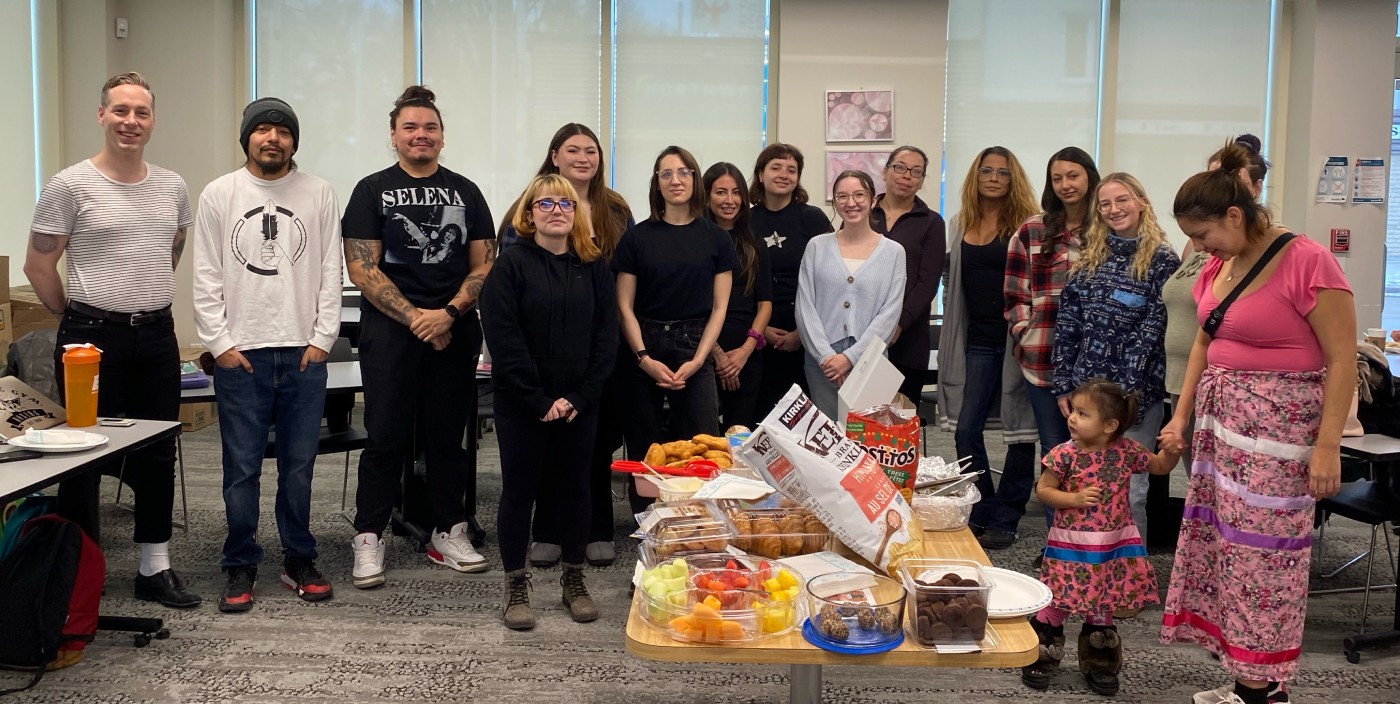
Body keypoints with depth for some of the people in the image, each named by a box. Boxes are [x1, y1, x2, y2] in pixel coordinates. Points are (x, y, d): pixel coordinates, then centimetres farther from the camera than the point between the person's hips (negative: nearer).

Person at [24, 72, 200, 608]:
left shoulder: (172, 187, 8)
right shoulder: (70, 186, -7)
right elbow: (38, 266, -3)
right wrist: (78, 319, 3)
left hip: (157, 337, 5)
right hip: (92, 339, -5)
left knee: (158, 456, 10)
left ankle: (155, 569, 21)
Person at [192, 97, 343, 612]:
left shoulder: (318, 194, 5)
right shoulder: (219, 194, 4)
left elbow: (331, 273, 4)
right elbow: (206, 278, 3)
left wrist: (322, 339, -3)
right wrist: (220, 344, -4)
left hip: (304, 352, 1)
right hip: (239, 353, -1)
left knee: (299, 465, 8)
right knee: (242, 468, 4)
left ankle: (299, 560, 21)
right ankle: (241, 567, 16)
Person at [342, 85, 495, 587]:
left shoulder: (465, 192, 11)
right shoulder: (372, 190, 3)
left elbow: (484, 265, 6)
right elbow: (362, 268, -4)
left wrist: (448, 313, -10)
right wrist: (415, 317, -13)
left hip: (455, 332, 3)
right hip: (390, 331, -2)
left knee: (447, 436, 9)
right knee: (386, 437, -1)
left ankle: (449, 534, 18)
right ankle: (368, 540, 8)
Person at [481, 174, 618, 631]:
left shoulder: (593, 267, 6)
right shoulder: (511, 264, -4)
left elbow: (606, 337, 2)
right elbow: (504, 340, -11)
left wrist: (578, 397, -9)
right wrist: (538, 401, -15)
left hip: (578, 403, 3)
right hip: (521, 404, -3)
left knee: (575, 488, 10)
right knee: (519, 490, 4)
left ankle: (574, 581, 25)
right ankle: (516, 588, 17)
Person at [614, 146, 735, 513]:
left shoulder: (716, 239, 6)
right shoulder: (637, 237, 4)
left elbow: (719, 308, 4)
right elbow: (625, 307, 2)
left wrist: (696, 362, -7)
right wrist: (644, 359, -10)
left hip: (695, 350, 0)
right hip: (643, 352, 0)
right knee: (645, 453, 2)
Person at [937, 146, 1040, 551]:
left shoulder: (1027, 224, -4)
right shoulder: (960, 225, 11)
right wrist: (951, 337, 14)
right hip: (977, 342, 4)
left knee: (1020, 431, 4)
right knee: (965, 430, 3)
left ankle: (1004, 520, 15)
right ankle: (982, 512, 19)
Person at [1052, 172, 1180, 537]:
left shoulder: (1162, 261, -5)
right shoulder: (1088, 260, 10)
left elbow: (1152, 332, -10)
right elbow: (1067, 325, 9)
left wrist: (1127, 393, -15)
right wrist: (1063, 385, 3)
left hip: (1136, 393, -5)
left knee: (1128, 489, -1)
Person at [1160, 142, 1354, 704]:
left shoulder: (1307, 263, -16)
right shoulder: (1219, 268, 7)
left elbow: (1342, 360, -15)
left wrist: (1328, 445, -18)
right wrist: (1181, 415, 12)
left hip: (1276, 429, -8)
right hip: (1221, 425, 8)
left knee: (1262, 553, -3)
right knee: (1222, 546, 11)